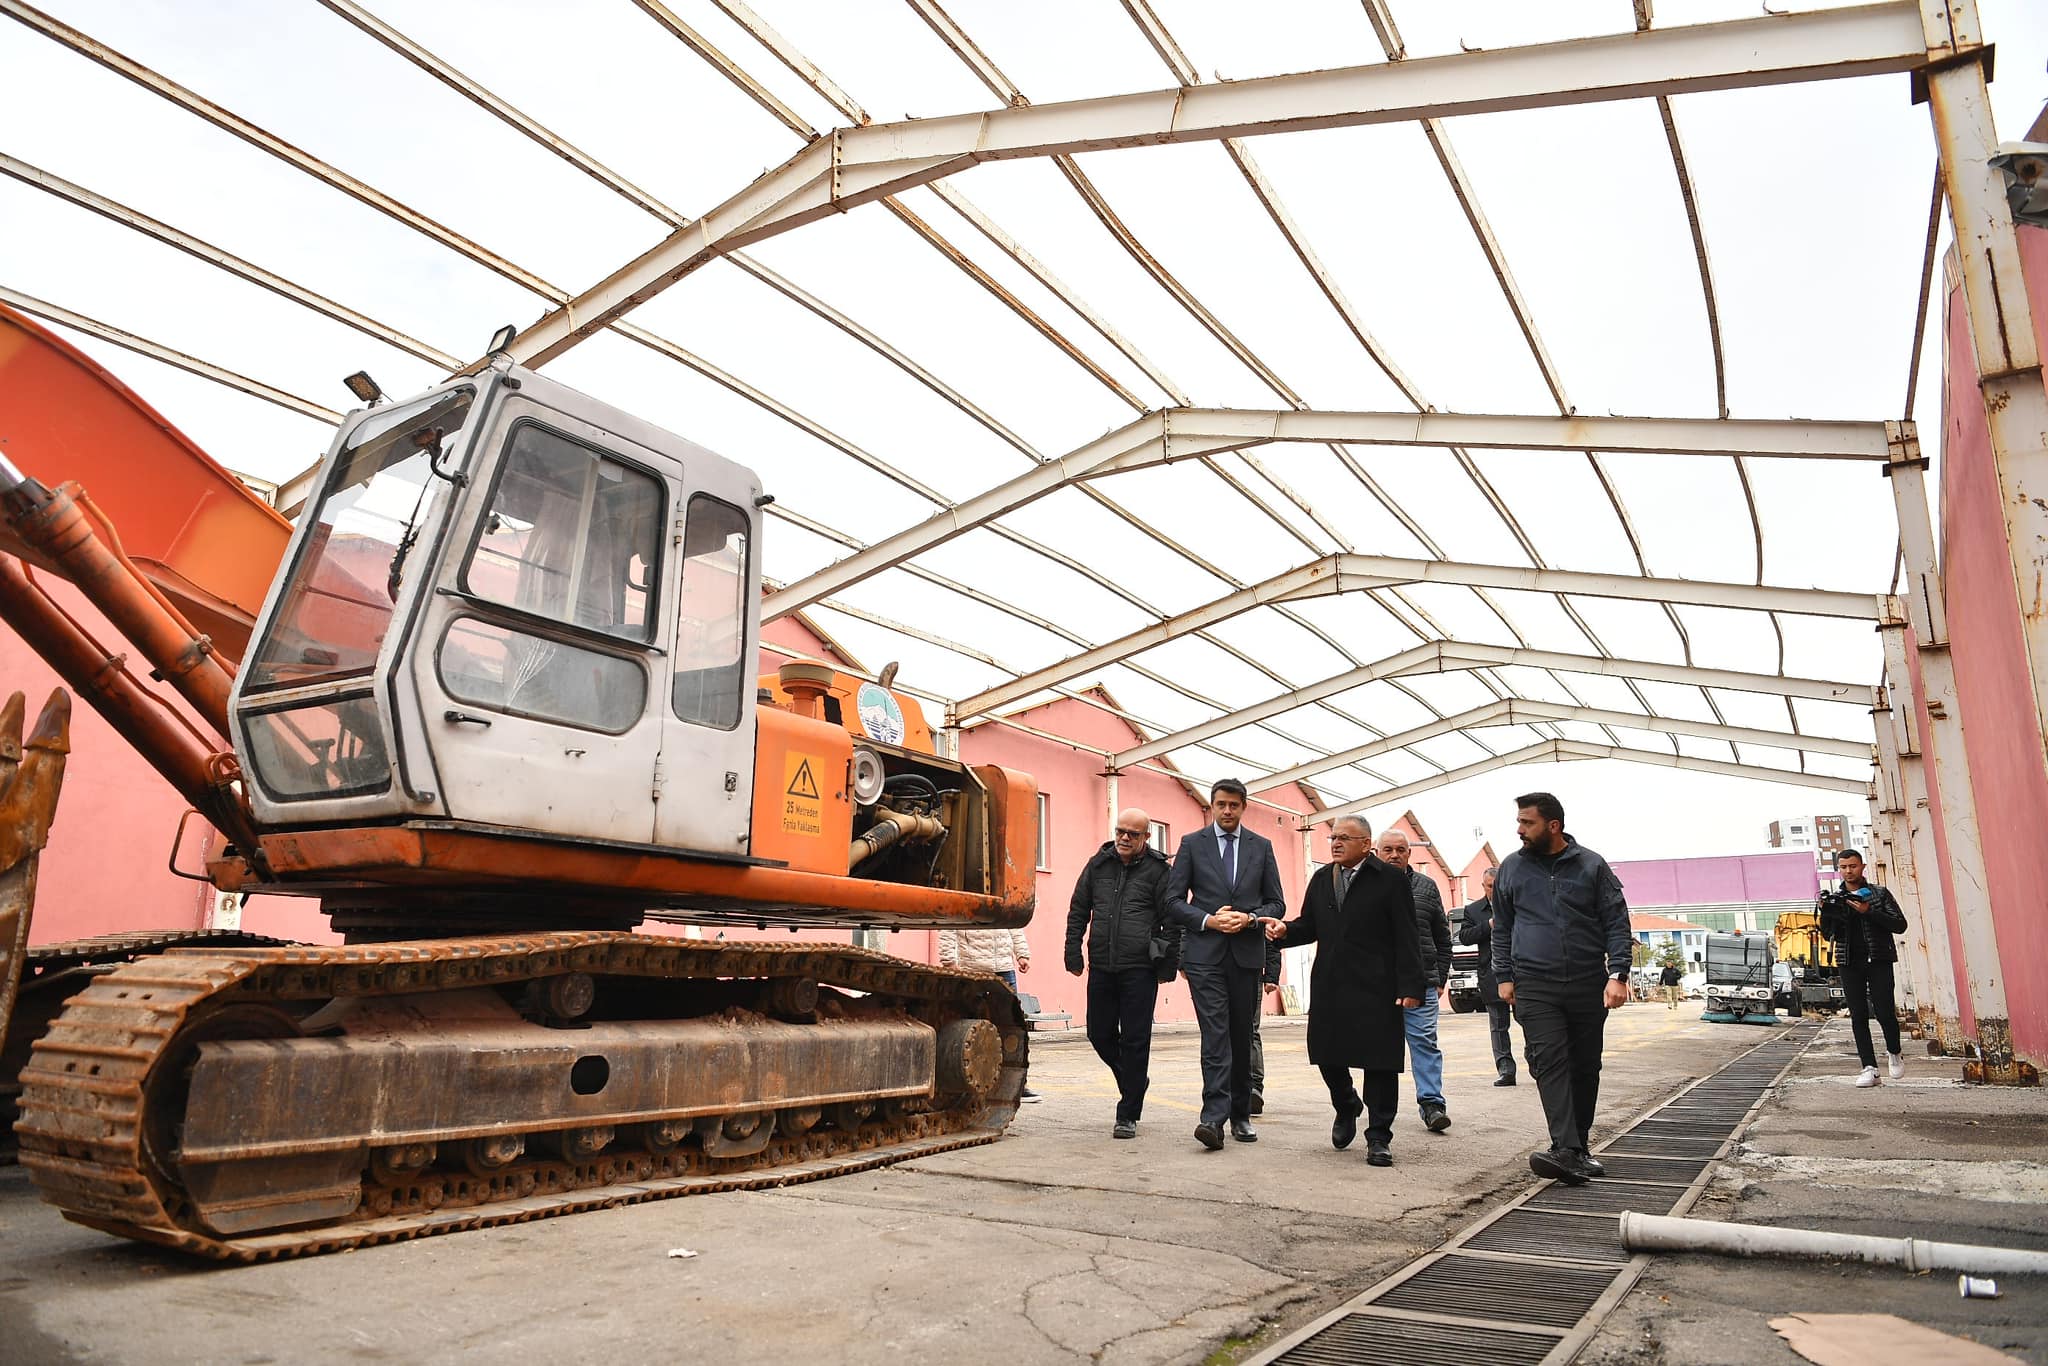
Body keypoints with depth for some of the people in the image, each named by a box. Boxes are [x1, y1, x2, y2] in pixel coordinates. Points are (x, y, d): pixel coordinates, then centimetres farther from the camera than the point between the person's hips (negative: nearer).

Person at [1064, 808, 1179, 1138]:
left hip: (1139, 970, -4)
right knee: (1100, 1034, 9)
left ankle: (1128, 1116, 10)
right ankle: (1134, 1080, 36)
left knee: (1135, 1042, 0)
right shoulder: (1098, 865, 10)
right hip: (1101, 968, 4)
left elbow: (1171, 921, 0)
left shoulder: (1158, 870, 0)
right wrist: (1073, 954, 7)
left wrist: (1168, 965, -4)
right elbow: (1078, 912, 14)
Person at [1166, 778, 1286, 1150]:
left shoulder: (1261, 847, 10)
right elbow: (1173, 900, 2)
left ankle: (1240, 1115, 22)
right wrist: (1208, 920, -12)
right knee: (1215, 1034, -12)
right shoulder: (1192, 844, 5)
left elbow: (1276, 903, 10)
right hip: (1205, 952, -2)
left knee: (1242, 1036, 10)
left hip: (1246, 952, 3)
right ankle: (1214, 1117, -16)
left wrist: (1249, 918, -9)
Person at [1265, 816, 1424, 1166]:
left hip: (1376, 989, -5)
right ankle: (1346, 1108, 38)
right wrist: (1285, 930, -5)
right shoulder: (1321, 879, 14)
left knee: (1380, 1062, 0)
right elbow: (1309, 926, 17)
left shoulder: (1390, 879, -3)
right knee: (1327, 1056, 10)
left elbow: (1405, 937, -6)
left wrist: (1410, 985, -12)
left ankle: (1378, 1137, 13)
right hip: (1329, 986, 5)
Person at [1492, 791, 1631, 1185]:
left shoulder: (1592, 865, 3)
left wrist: (1618, 975, -7)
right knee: (1549, 1062, -13)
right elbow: (1502, 928, 12)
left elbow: (1616, 923, 2)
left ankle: (1580, 1144, 21)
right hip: (1535, 986, -1)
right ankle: (1566, 1149, -21)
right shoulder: (1512, 868, 7)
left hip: (1589, 984, 1)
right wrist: (1504, 976, 6)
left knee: (1585, 1066, 8)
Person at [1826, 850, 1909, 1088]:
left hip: (1878, 961, -2)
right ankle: (1869, 1068, 0)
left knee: (1884, 1012, -7)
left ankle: (1894, 1054, 21)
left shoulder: (1879, 894, 5)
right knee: (1858, 1016, -1)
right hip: (1850, 963, 2)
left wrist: (1869, 912, -16)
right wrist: (1825, 913, -10)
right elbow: (1828, 934, 9)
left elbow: (1900, 925, -3)